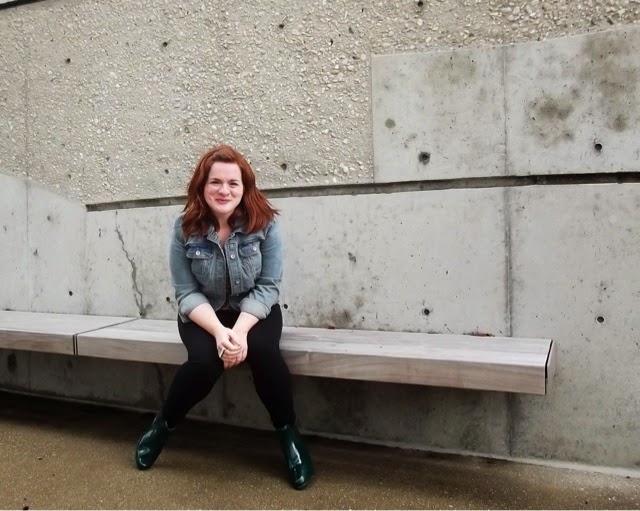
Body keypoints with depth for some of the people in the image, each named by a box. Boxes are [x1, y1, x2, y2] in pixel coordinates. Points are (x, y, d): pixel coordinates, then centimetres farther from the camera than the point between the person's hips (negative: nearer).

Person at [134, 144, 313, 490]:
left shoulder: (264, 224, -14)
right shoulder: (185, 228, -13)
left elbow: (268, 287, -13)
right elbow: (186, 293, -13)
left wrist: (240, 329, -28)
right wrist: (219, 331, -28)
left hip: (254, 311, 0)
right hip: (203, 315, 0)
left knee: (262, 349, -31)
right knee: (205, 361, -29)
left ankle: (288, 434, -8)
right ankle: (162, 425, 3)